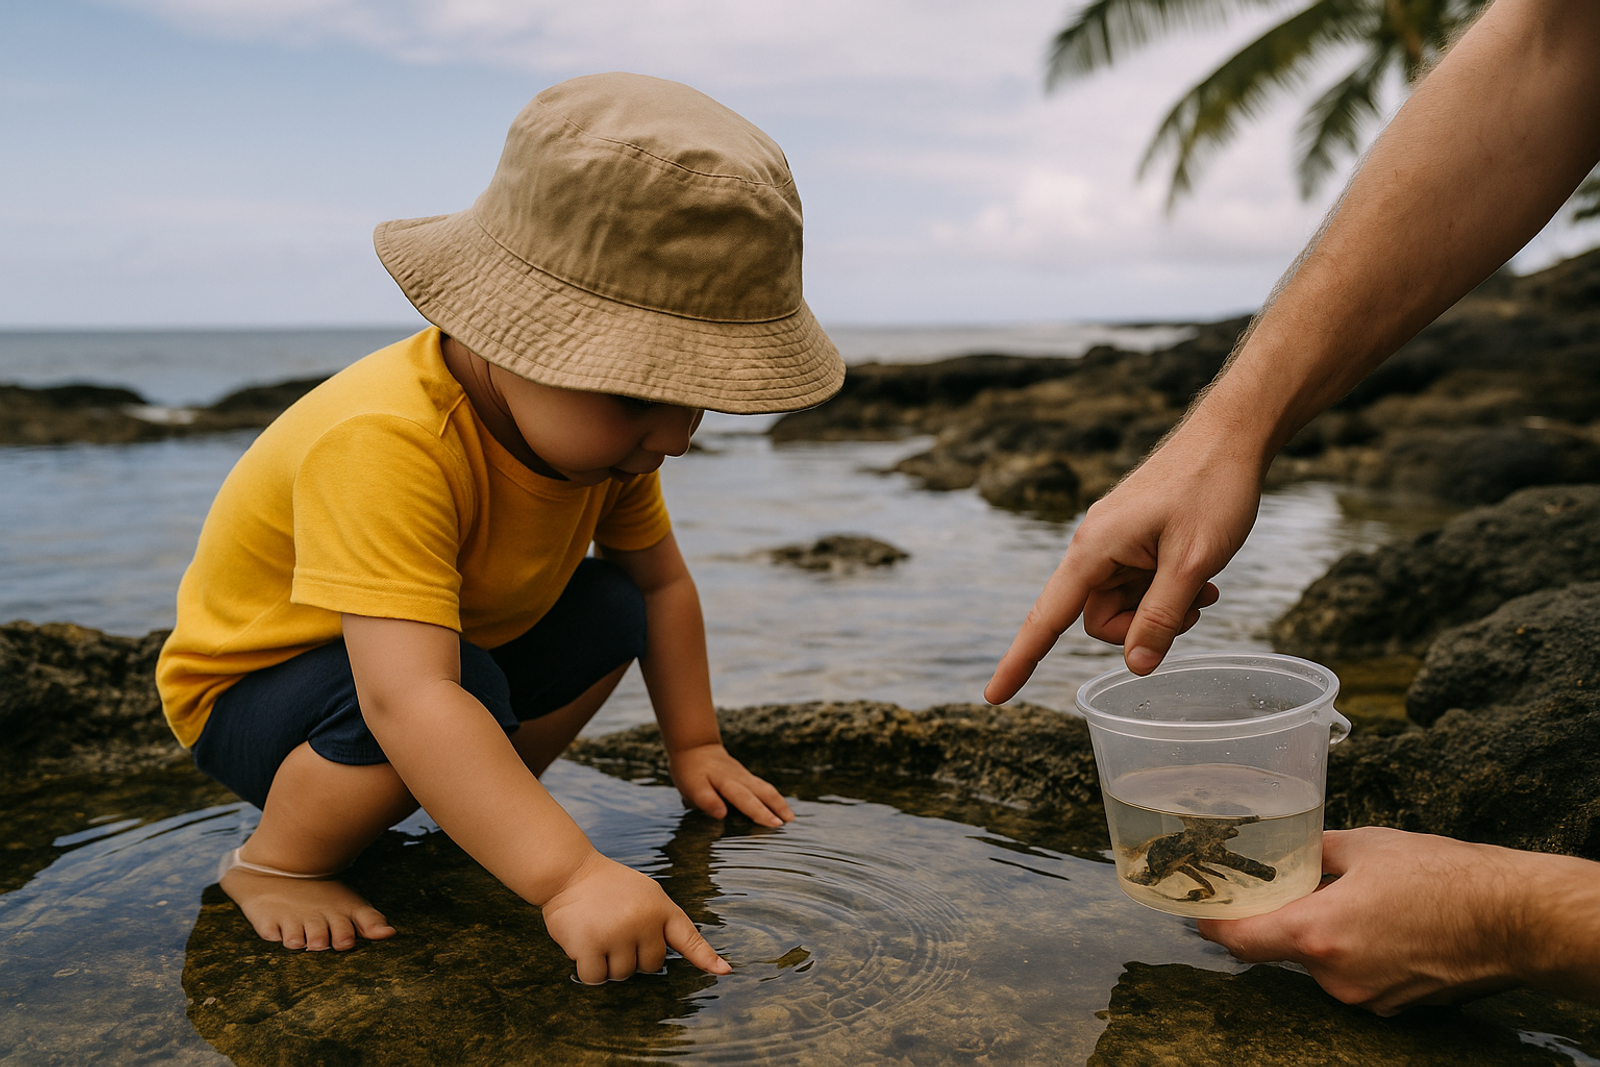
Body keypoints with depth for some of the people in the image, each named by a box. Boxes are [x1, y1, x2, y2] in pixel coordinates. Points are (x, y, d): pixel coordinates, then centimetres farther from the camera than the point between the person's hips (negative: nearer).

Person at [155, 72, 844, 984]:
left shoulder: (600, 423, -15)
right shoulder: (384, 444, -42)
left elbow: (663, 581, 0)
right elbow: (407, 700, -50)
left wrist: (694, 746, 2)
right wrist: (569, 876, -54)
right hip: (251, 687, -7)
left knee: (611, 609, -6)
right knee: (464, 692, -34)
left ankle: (475, 808, 9)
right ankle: (276, 861, -9)